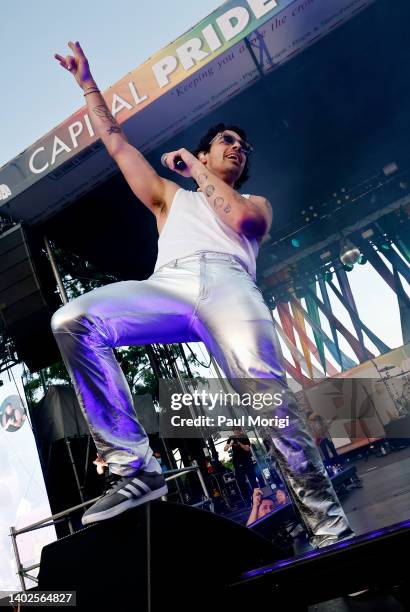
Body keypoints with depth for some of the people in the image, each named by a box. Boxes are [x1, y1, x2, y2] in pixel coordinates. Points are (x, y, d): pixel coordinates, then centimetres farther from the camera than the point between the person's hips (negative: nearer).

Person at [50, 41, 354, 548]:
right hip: (166, 287, 2)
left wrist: (197, 170, 18)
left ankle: (320, 507, -21)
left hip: (227, 282, -1)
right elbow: (116, 144, 37)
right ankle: (136, 469, -26)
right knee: (73, 320, -27)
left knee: (262, 384, -33)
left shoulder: (256, 202, 32)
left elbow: (240, 218, 6)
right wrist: (87, 81, 41)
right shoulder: (170, 196, 38)